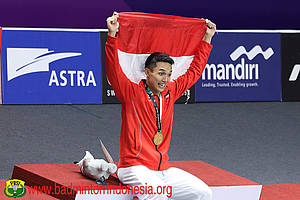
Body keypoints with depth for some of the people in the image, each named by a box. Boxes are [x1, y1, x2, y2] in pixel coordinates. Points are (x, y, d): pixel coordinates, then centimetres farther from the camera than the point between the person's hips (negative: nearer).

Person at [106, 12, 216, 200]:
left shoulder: (169, 93, 13)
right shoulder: (131, 92, -3)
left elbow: (194, 72, 24)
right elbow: (113, 71, -17)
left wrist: (207, 39, 25)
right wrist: (112, 35, -29)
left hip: (163, 169, 7)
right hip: (135, 168, -7)